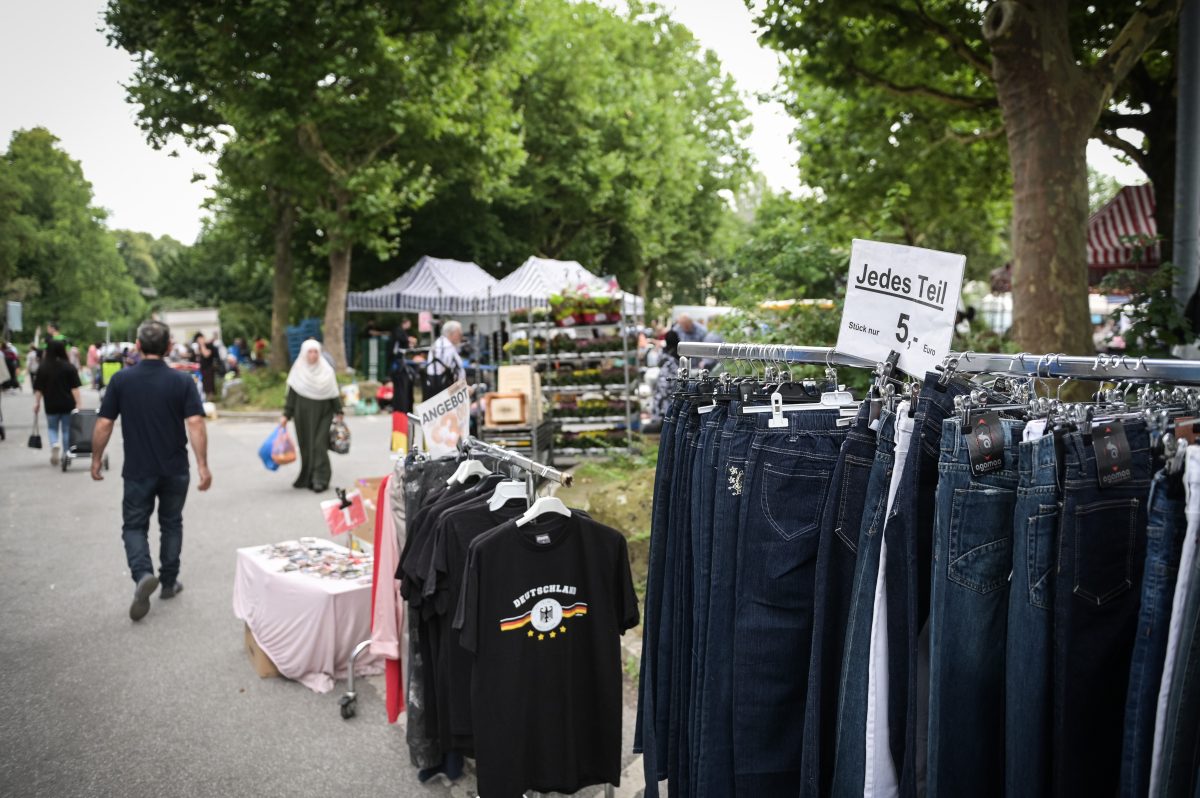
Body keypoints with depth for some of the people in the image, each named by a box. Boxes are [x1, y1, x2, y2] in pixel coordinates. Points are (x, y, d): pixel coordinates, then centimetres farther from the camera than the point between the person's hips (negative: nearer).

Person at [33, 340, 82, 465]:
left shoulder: (42, 368, -3)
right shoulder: (69, 367, -7)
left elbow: (38, 389, -2)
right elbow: (74, 388, -9)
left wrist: (36, 402, 8)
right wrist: (79, 403, -6)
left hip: (51, 405, 0)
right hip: (68, 404, 0)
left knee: (52, 428, 17)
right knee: (67, 429, 12)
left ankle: (54, 444, -11)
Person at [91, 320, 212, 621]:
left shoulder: (121, 379, -6)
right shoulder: (182, 381, -8)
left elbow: (104, 424, -5)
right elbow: (195, 424, -16)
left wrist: (96, 460, 7)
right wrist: (203, 466, -13)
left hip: (137, 470, 0)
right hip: (175, 470, 1)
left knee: (134, 526, 10)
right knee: (171, 524, 17)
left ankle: (143, 574, -15)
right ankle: (169, 582, 24)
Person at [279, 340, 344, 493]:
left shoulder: (326, 371, 1)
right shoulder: (298, 371, 1)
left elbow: (334, 394, 3)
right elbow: (291, 394, 1)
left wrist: (338, 413, 1)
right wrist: (286, 415, -2)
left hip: (323, 414, -1)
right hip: (303, 415, 1)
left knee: (319, 445, -9)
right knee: (306, 446, 5)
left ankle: (320, 479, -7)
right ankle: (307, 478, 18)